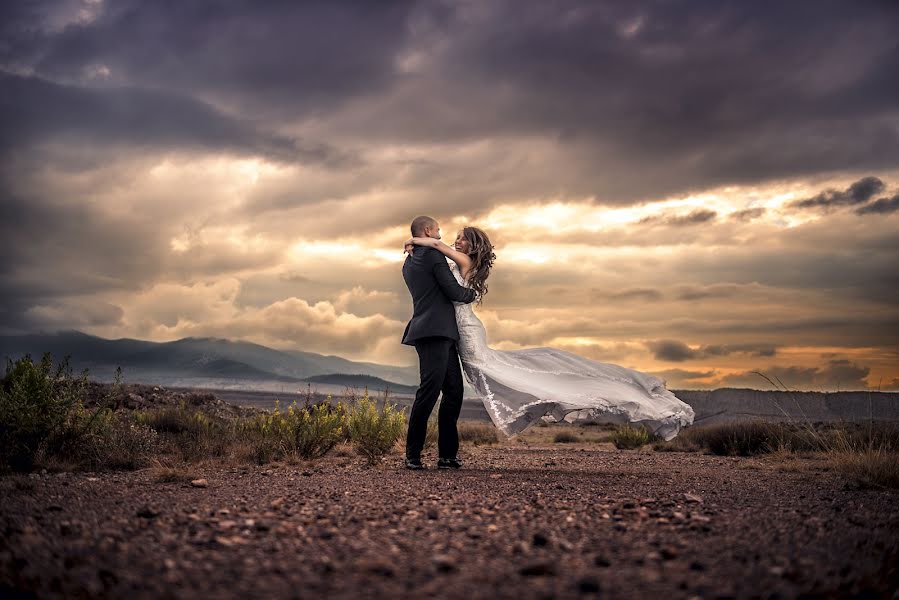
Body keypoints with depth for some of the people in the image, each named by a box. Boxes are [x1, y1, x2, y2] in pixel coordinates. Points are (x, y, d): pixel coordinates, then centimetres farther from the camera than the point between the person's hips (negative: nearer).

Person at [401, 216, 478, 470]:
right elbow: (454, 292, -9)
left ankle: (447, 454, 9)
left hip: (442, 335, 10)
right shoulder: (433, 255, -6)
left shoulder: (409, 263, 22)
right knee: (430, 390, -11)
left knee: (454, 391, 8)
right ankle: (413, 454, -8)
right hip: (435, 333, -10)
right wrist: (473, 293, 10)